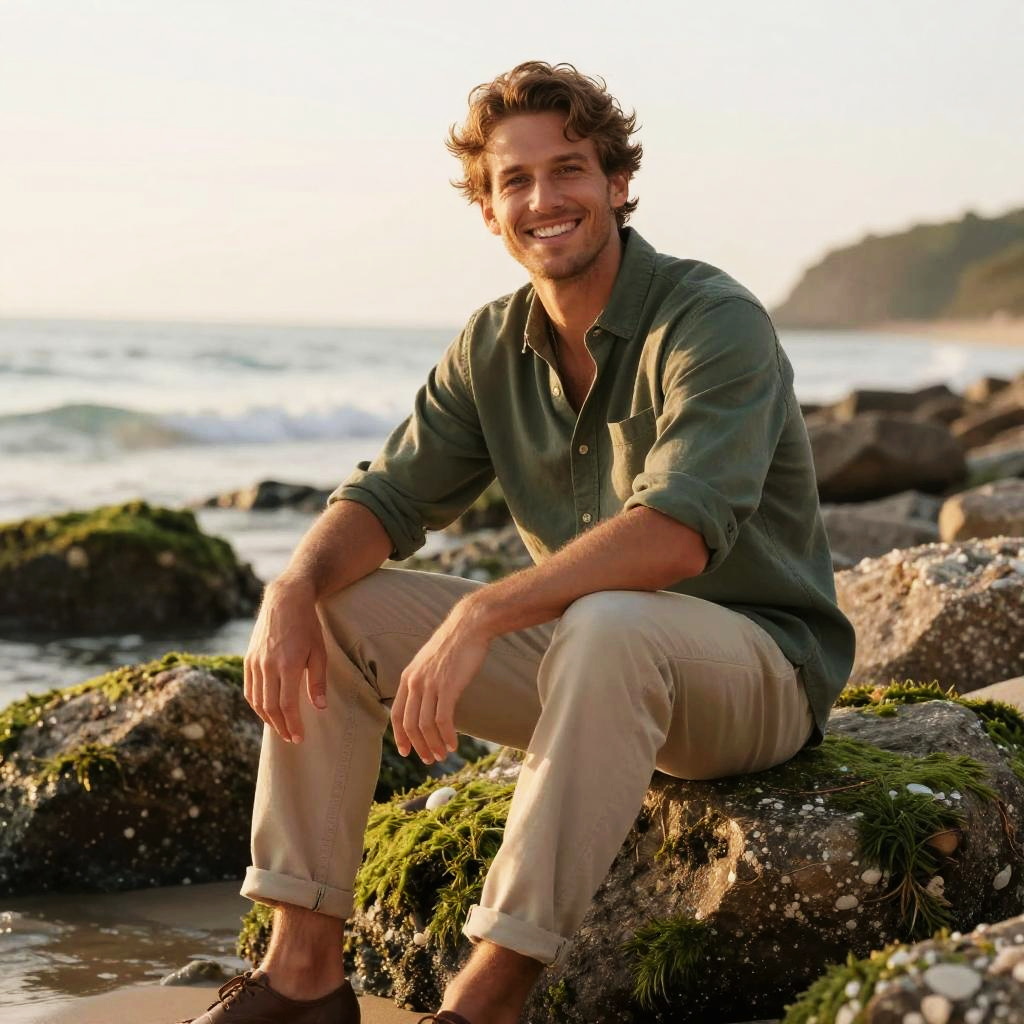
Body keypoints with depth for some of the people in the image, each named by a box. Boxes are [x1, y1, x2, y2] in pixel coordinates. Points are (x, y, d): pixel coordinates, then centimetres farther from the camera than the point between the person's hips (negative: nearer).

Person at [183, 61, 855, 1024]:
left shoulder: (714, 324, -18)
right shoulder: (494, 345, 4)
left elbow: (677, 533, -32)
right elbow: (389, 495, 2)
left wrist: (480, 617, -39)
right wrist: (295, 586, -20)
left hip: (756, 667, -7)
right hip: (580, 654, 7)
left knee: (604, 628, -40)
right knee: (329, 612, -5)